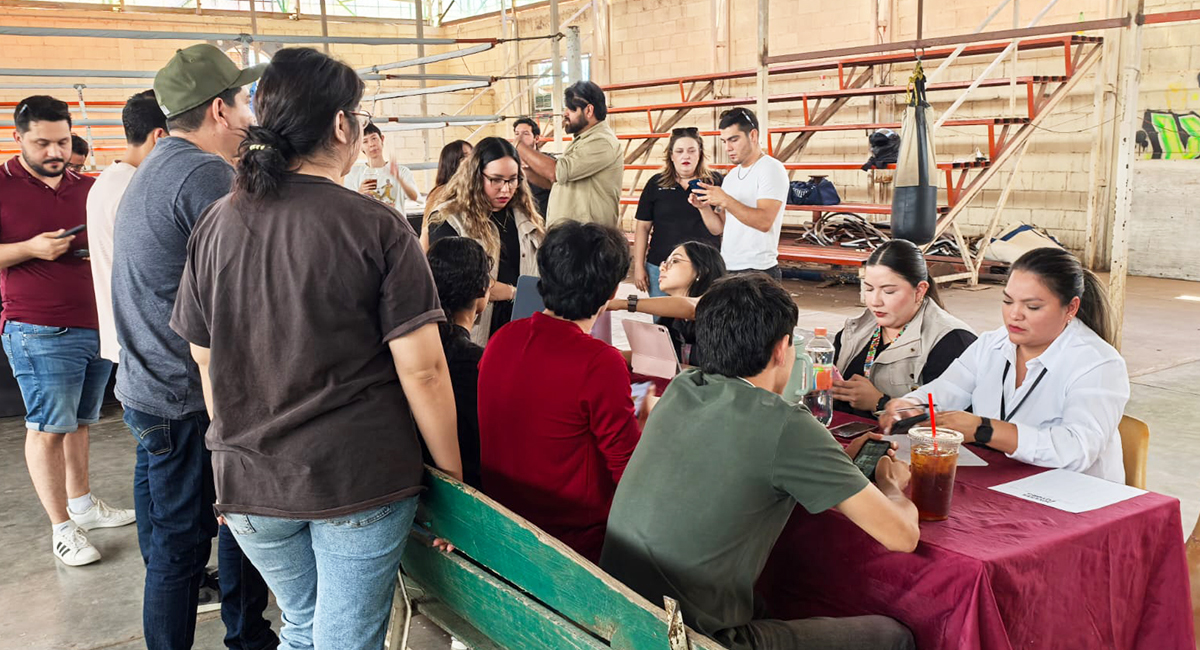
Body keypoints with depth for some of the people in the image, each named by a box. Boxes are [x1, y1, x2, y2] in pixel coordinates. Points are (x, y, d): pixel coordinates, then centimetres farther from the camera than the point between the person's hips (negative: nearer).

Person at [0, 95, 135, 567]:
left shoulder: (87, 188, 13)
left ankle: (82, 503, 30)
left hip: (96, 325, 5)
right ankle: (61, 528, 8)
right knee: (48, 427, -2)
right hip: (40, 332, -5)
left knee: (80, 421, 14)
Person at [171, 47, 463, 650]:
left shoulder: (217, 223, 1)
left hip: (249, 485, 5)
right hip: (360, 484, -4)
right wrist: (453, 475, -4)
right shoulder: (376, 226, -13)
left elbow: (206, 361, 9)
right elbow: (421, 370, -15)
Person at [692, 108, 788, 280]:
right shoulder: (731, 176, 16)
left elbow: (765, 222, -21)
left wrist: (725, 201, -25)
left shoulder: (771, 169, -8)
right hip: (727, 269, 7)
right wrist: (704, 207, -5)